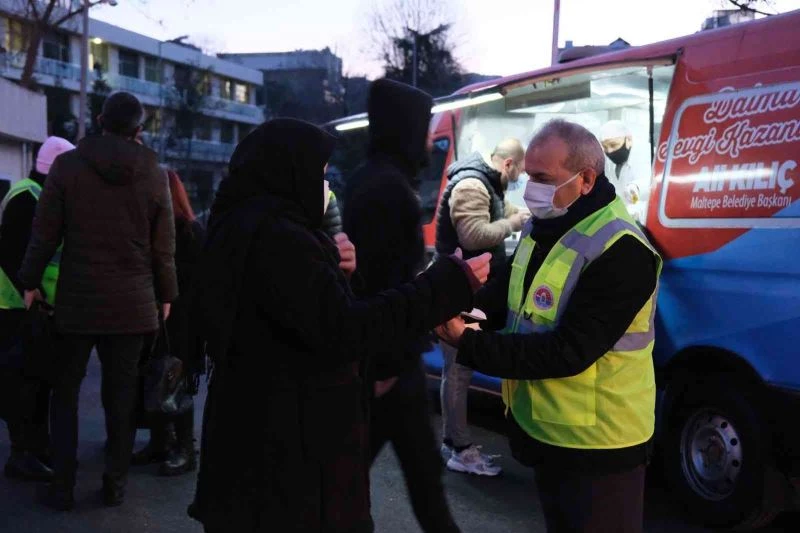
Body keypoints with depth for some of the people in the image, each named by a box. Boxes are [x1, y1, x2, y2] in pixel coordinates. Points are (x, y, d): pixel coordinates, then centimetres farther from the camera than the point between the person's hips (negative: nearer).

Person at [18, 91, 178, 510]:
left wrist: (30, 282, 9)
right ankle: (115, 484, 13)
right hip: (132, 301, 1)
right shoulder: (154, 174, -1)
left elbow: (45, 233, -3)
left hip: (77, 298, 0)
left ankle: (62, 488, 11)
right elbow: (164, 247, 1)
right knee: (121, 394, 8)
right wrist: (166, 295, 12)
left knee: (65, 392, 10)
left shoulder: (67, 165, -3)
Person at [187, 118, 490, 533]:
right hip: (285, 435, -10)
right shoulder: (275, 237, -23)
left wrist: (329, 263, 2)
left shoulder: (243, 227, 10)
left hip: (256, 423, 10)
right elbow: (344, 331, -29)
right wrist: (449, 284, -25)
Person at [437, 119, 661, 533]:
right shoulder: (541, 228, 5)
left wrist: (468, 345, -29)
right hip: (544, 428, 8)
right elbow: (505, 294, 7)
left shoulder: (621, 251, -24)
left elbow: (569, 352, -28)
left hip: (596, 443, -8)